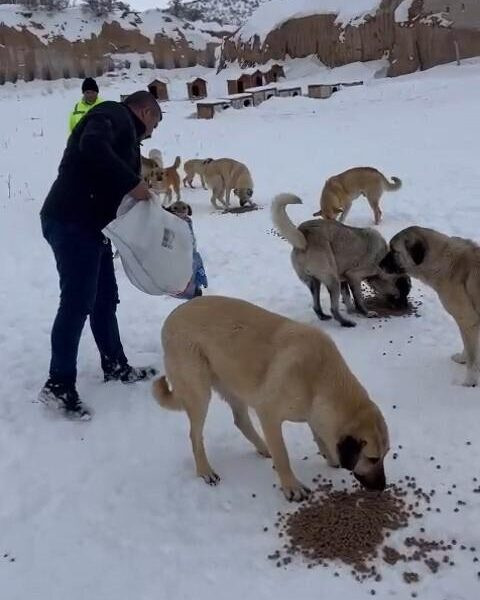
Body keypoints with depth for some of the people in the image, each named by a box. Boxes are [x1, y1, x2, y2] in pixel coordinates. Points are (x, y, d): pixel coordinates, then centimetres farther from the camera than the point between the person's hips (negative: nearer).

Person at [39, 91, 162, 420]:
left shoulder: (124, 132, 26)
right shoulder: (114, 114, -4)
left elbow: (115, 190, 24)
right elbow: (93, 146, -26)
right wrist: (133, 183, -22)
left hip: (90, 223, 10)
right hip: (72, 222, -10)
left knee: (105, 298, 16)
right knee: (77, 301, -8)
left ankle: (115, 366, 29)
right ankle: (59, 385, 0)